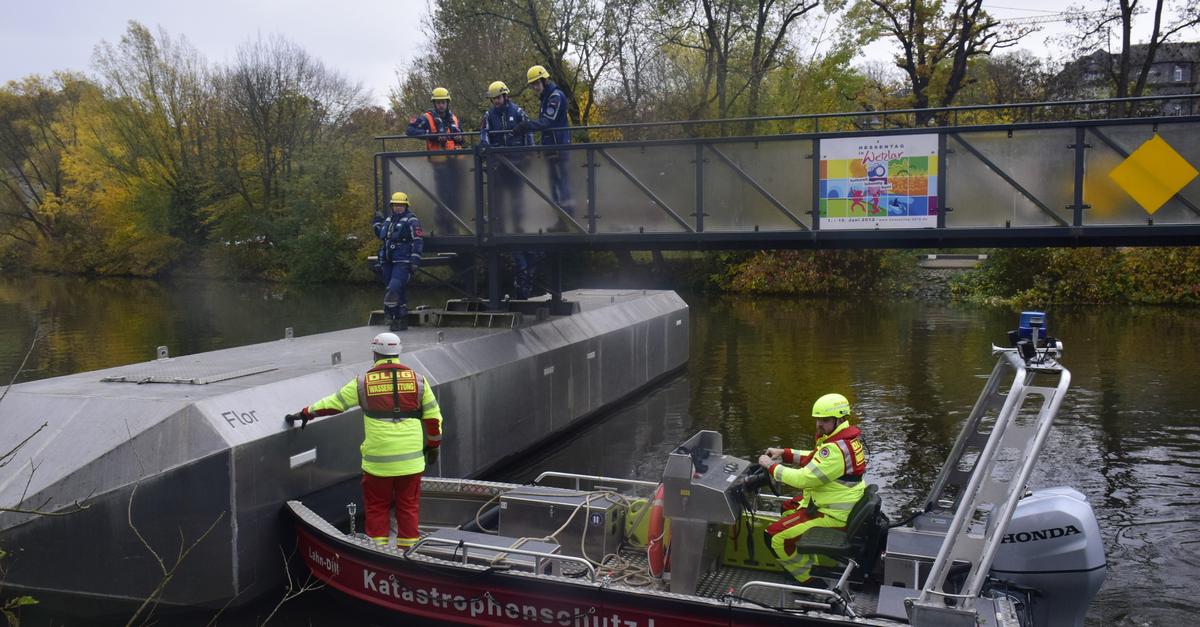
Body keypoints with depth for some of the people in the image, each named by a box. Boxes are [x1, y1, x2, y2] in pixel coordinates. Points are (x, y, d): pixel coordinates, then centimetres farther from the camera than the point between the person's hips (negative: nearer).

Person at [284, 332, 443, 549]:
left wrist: (305, 413, 21)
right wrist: (433, 445, 18)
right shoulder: (417, 379, 3)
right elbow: (433, 417, 6)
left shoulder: (364, 382, -1)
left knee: (376, 507, 12)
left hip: (377, 460, -1)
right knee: (408, 506, 11)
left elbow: (333, 403, 7)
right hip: (411, 459, 1)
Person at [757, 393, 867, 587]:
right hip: (846, 502, 11)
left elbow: (803, 478, -28)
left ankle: (810, 580, 3)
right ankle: (809, 565, 34)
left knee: (776, 536, -11)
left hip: (833, 514, -11)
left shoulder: (836, 449, -29)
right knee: (788, 509, 30)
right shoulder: (848, 436, 3)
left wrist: (771, 465, -16)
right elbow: (815, 459, 16)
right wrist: (784, 454, 7)